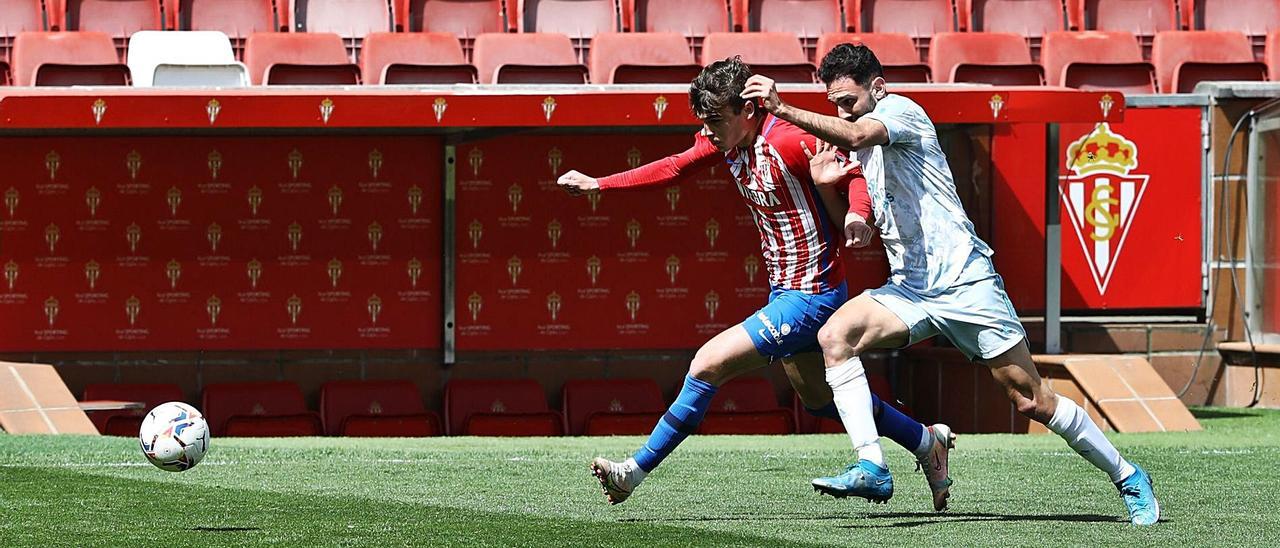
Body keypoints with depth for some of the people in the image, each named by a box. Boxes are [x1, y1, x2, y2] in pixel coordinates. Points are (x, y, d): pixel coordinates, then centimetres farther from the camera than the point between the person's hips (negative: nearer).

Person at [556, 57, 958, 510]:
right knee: (819, 397, 22)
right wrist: (598, 184, 11)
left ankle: (637, 470, -1)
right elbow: (674, 168, 13)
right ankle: (928, 443, 36)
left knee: (708, 364, -11)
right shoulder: (726, 140, 0)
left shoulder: (790, 142, -24)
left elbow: (858, 172, -17)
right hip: (785, 291, 9)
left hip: (810, 296, -9)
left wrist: (858, 216, -38)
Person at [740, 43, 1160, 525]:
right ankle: (870, 467, -22)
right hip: (911, 289, 8)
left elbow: (857, 135, -30)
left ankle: (1127, 478, 11)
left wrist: (782, 109, -38)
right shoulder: (866, 143, 17)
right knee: (835, 336, -18)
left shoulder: (900, 110, -7)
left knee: (1031, 400, -4)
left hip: (964, 280, -8)